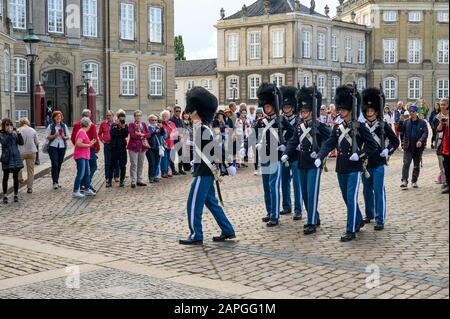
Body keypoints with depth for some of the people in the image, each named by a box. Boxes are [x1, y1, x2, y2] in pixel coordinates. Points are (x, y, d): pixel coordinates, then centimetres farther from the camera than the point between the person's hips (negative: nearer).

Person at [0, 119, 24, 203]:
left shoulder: (14, 134, 8)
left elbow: (21, 143, -2)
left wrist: (18, 133, -14)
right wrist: (9, 133, -24)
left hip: (16, 158, 3)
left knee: (16, 177, 7)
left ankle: (16, 195, 16)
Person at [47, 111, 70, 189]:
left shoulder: (64, 126, 9)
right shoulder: (50, 126, 2)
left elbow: (68, 137, 10)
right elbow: (48, 137, 0)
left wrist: (64, 136, -11)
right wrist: (54, 135, -16)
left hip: (62, 147, 3)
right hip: (53, 147, -3)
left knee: (59, 164, 8)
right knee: (54, 164, -12)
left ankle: (57, 181, 18)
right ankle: (55, 182, -13)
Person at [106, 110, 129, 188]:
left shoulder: (126, 126, 4)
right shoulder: (113, 125, 1)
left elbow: (126, 135, -10)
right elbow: (111, 133, -16)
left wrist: (123, 127, -18)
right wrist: (116, 126, -20)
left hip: (122, 148, 1)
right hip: (114, 148, -1)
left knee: (122, 165, 2)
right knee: (112, 165, 4)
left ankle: (122, 181, 13)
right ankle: (109, 181, 11)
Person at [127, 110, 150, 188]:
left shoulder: (144, 124, 13)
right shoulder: (131, 124, -2)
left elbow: (148, 134, 4)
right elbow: (133, 135, -14)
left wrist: (141, 134, -12)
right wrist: (142, 136, -8)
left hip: (143, 147, 5)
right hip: (134, 146, -5)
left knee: (141, 164, 9)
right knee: (134, 164, -5)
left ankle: (139, 180, 17)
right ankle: (133, 181, -2)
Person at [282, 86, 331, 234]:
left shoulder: (319, 126, -10)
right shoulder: (299, 125, 7)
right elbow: (293, 142, 9)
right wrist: (287, 154, -6)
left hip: (314, 164, -6)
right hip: (301, 163, 7)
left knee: (312, 193, -7)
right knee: (305, 193, 12)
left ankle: (312, 224, -2)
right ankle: (314, 218, 27)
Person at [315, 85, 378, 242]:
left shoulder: (359, 127, -7)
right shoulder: (337, 128, 7)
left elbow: (372, 145, -5)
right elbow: (328, 144, -1)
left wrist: (360, 155, -17)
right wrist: (320, 158, -16)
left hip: (354, 168, -6)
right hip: (341, 168, 6)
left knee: (351, 199, -8)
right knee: (347, 198, 15)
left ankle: (351, 231, -3)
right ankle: (359, 221, 36)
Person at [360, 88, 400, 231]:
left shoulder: (384, 126, -4)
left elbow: (395, 141, 2)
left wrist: (388, 151, -13)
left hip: (379, 164, -4)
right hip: (365, 163, 4)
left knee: (378, 191, -4)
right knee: (367, 190, 13)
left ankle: (380, 220, 0)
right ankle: (369, 215, 29)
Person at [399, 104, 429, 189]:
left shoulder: (422, 122, -1)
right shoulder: (406, 122, 5)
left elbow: (425, 133, -9)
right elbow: (400, 130, -1)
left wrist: (421, 141, -25)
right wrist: (401, 121, -16)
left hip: (418, 147, 0)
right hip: (408, 147, 0)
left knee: (417, 165, 10)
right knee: (406, 164, -13)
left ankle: (414, 181, 21)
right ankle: (404, 181, -17)